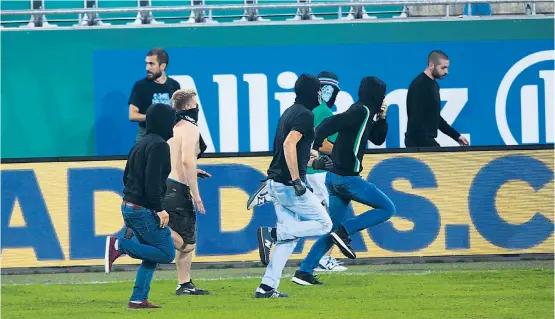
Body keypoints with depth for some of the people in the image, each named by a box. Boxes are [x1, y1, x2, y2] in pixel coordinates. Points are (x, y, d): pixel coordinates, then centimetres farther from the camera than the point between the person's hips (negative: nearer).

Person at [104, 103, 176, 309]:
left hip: (129, 206, 10)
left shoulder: (141, 144, 15)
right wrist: (160, 209, -20)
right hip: (144, 210, -10)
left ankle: (138, 299, 10)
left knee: (152, 255, 16)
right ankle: (120, 245, -14)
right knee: (167, 253, -4)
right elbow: (152, 181, -22)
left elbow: (127, 175, 19)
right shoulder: (159, 145, -13)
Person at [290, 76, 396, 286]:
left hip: (335, 178, 10)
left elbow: (378, 139, 28)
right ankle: (344, 231, -9)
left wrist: (381, 118, 14)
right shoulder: (362, 111, -12)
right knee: (387, 208, 1)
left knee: (333, 229, 12)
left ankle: (304, 272, 5)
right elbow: (329, 123, -25)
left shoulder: (363, 113, 17)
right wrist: (314, 148, -33)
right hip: (348, 178, -10)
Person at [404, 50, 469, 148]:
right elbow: (416, 120, -21)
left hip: (427, 141, 10)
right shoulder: (419, 86, -15)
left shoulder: (433, 84, 14)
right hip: (419, 142, -10)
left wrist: (456, 136, 19)